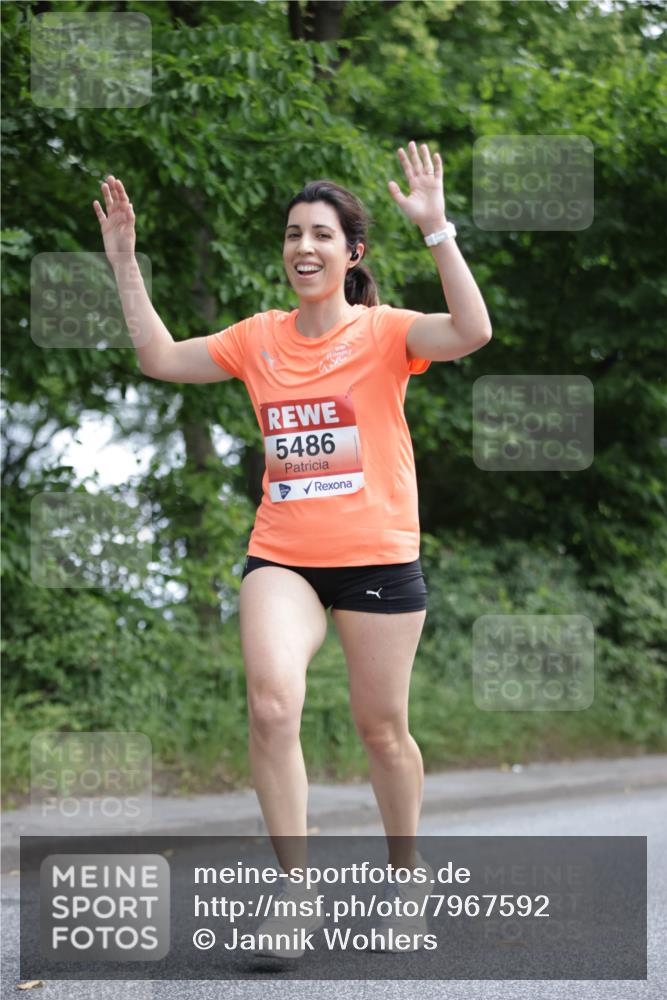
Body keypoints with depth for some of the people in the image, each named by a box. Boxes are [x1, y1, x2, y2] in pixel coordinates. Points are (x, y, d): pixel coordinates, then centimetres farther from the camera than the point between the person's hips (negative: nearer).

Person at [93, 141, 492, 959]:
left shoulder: (383, 332, -5)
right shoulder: (259, 338, 8)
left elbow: (472, 332, -22)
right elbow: (160, 358, 12)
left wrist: (436, 230, -27)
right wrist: (125, 262, 8)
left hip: (379, 559, -2)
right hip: (280, 558, 3)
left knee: (381, 728, 7)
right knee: (271, 707, -19)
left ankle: (406, 869, 32)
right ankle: (293, 884, -9)